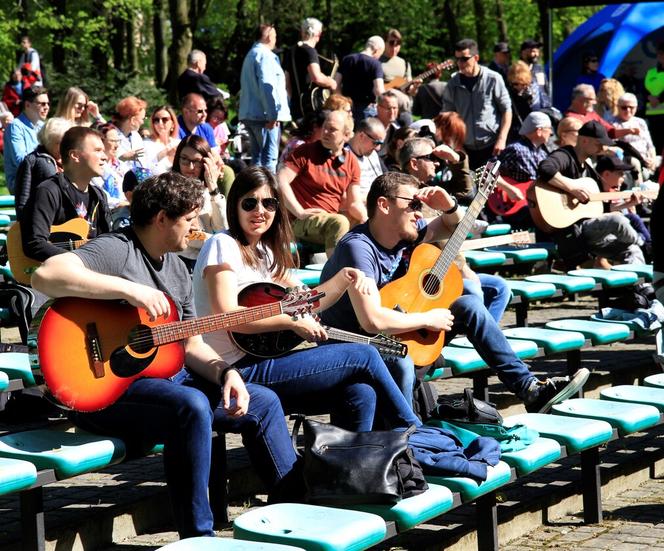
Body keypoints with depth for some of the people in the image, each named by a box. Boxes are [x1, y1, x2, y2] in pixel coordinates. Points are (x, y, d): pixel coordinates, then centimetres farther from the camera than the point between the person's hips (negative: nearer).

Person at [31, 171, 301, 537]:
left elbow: (191, 344, 16)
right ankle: (197, 537, -27)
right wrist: (130, 290, -31)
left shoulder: (176, 268, 14)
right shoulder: (117, 251, -15)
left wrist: (225, 372, -5)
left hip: (167, 377, 10)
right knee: (192, 406, -35)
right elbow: (45, 276, -32)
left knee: (263, 403, 8)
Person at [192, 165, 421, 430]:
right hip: (241, 368, -8)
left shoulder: (264, 252, 18)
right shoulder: (223, 245, -9)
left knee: (360, 394, -11)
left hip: (263, 361, 8)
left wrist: (343, 279, 3)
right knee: (365, 356, -7)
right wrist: (293, 321, -18)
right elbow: (227, 316, -21)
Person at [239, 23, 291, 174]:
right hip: (264, 115, -10)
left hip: (249, 114, 10)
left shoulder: (251, 55, 22)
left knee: (257, 156, 13)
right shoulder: (265, 55, -10)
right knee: (270, 157, -10)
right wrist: (272, 114, -22)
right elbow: (267, 86, -20)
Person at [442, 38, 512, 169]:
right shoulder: (453, 84, 6)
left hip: (491, 146, -3)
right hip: (466, 148, 3)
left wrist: (502, 139, -8)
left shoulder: (493, 79, -3)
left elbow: (506, 109, 0)